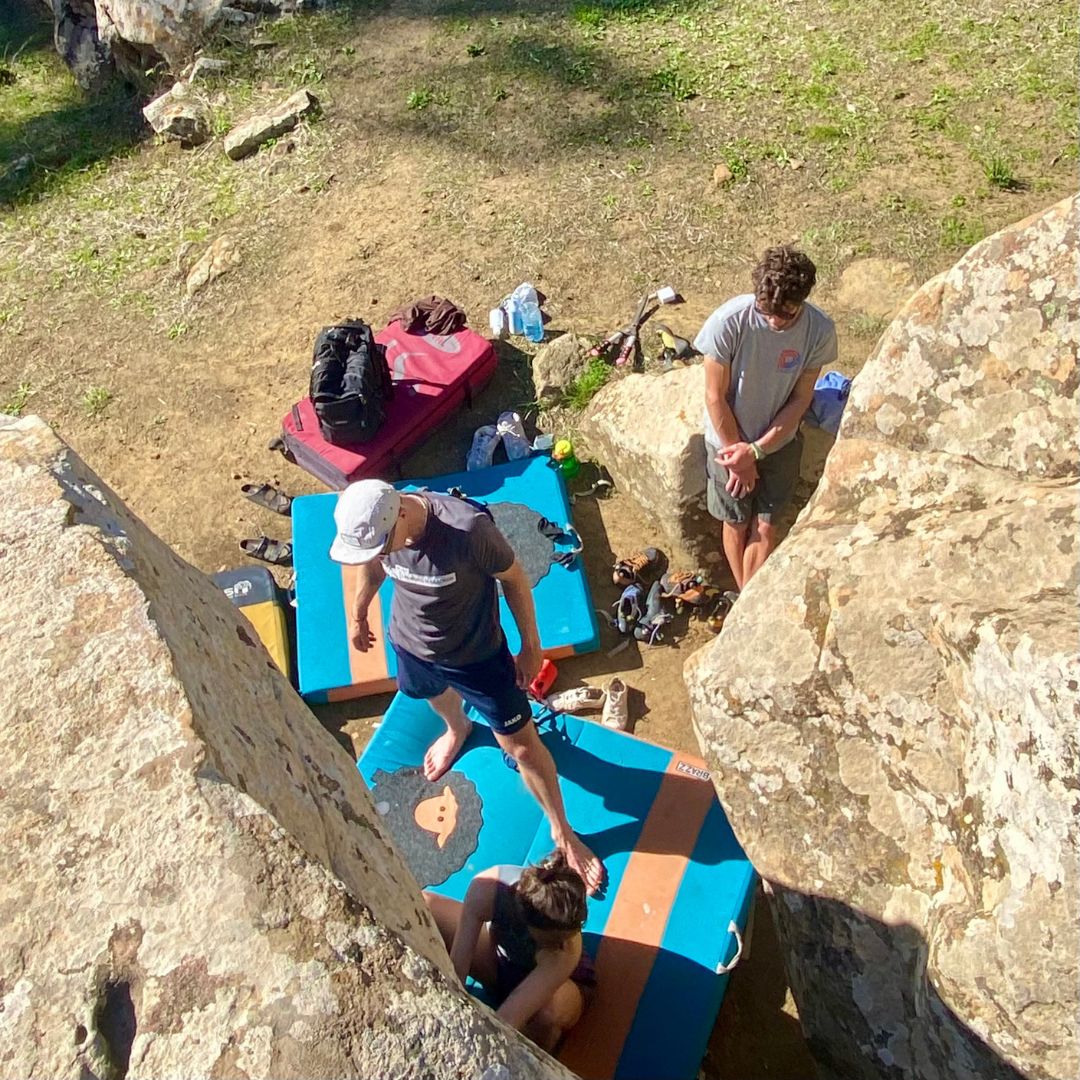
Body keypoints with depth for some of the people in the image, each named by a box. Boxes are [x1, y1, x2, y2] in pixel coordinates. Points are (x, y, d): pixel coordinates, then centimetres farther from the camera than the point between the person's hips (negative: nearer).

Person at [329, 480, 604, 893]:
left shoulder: (468, 528, -39)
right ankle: (457, 729, 73)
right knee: (436, 694, 36)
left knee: (522, 746, 6)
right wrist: (358, 615, 16)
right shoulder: (372, 525, -24)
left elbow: (514, 578, -21)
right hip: (410, 644, 5)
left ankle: (562, 832, 31)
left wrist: (531, 646, -11)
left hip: (476, 654, -4)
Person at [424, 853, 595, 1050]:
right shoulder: (487, 889, -38)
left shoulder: (567, 951, -41)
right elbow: (456, 968, -31)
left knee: (548, 1016, -40)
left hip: (562, 979, -2)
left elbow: (507, 1020, -45)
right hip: (500, 951, 2)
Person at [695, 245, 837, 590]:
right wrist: (738, 454, -12)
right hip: (729, 441, -1)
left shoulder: (819, 330, -20)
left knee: (765, 527, 10)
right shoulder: (729, 321, -28)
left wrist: (755, 450, -18)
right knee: (737, 524, 15)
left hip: (779, 442, 2)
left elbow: (800, 399, -11)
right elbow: (715, 397, -19)